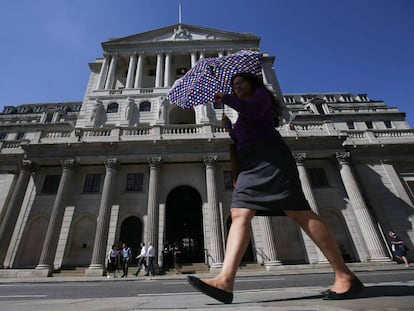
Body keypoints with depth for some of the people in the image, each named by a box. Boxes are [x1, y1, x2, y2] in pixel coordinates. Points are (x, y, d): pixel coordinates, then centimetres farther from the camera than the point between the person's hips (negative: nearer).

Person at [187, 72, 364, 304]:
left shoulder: (261, 93, 14)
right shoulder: (245, 112, 34)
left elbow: (253, 111, -10)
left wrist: (225, 99, 1)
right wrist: (228, 126, 24)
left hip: (270, 155, -7)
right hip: (251, 164, 8)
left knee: (299, 213, -14)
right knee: (240, 214, -13)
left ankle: (345, 276, -3)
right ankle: (225, 280, -21)